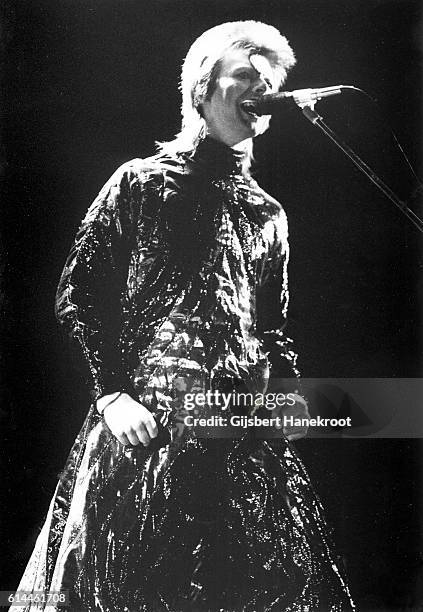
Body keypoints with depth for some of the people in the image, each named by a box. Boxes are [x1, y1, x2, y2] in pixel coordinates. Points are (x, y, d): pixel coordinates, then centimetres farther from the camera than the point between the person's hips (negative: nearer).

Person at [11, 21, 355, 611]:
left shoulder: (268, 215, 17)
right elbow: (78, 293, 0)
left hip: (246, 436, 4)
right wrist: (112, 393, -9)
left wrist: (288, 389, 4)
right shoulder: (140, 182, 3)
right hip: (145, 429, -4)